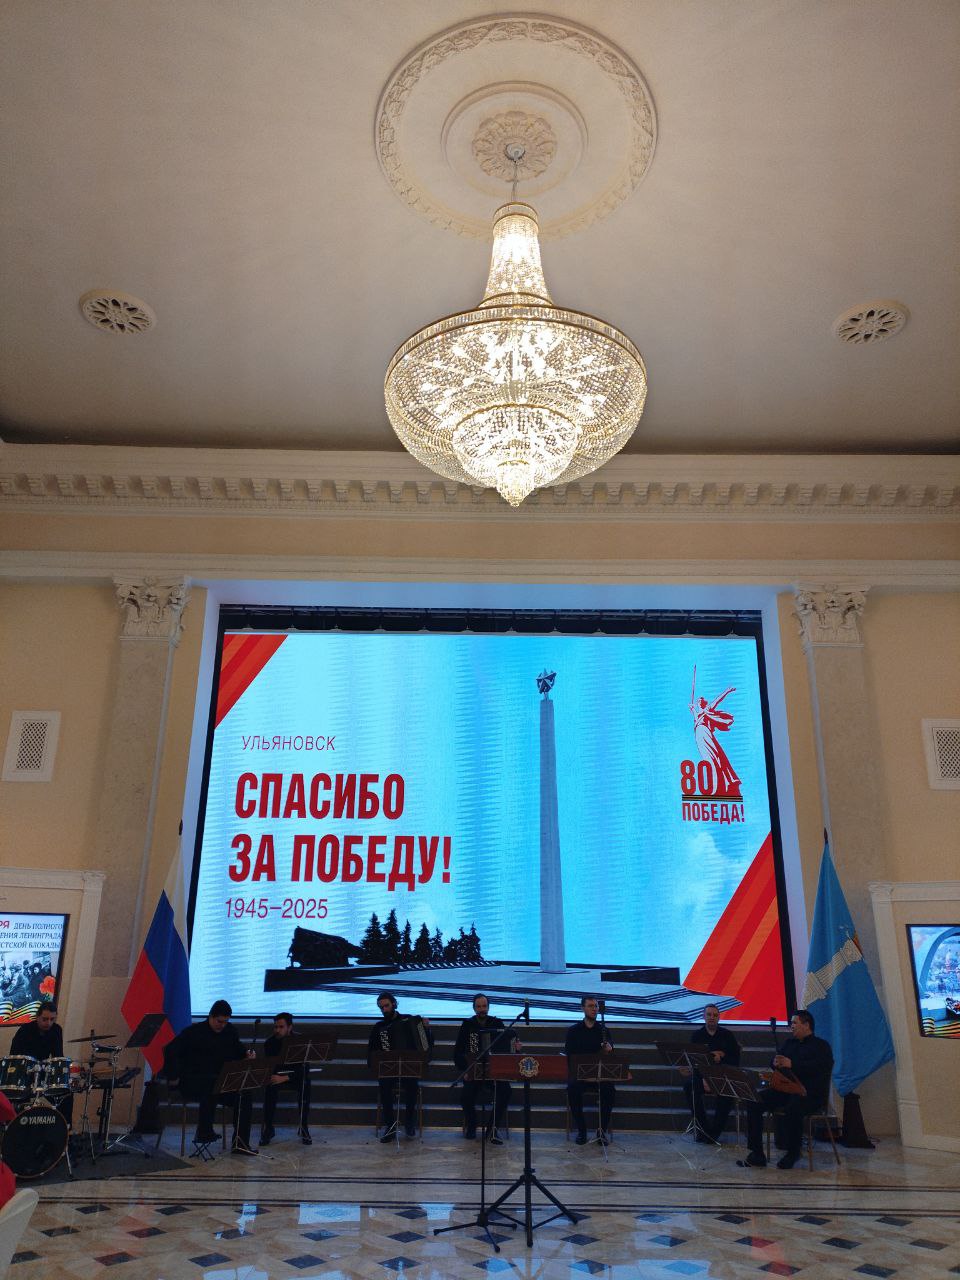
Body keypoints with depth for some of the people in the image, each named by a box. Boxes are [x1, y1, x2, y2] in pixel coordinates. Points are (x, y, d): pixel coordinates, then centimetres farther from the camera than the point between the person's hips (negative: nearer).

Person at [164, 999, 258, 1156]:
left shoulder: (230, 1032, 9)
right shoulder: (193, 1032, -7)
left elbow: (238, 1051, 18)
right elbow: (170, 1050, -14)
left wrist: (247, 1054, -5)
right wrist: (173, 1077, -19)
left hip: (221, 1081, 6)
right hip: (192, 1082, -5)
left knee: (246, 1092, -16)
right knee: (211, 1084, -38)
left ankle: (240, 1143, -10)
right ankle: (204, 1132, -23)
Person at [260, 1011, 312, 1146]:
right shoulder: (270, 1042, -8)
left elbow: (303, 1068, -19)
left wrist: (284, 1078, -33)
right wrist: (271, 1076, -32)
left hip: (296, 1076, -2)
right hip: (277, 1075, 2)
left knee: (305, 1085, -34)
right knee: (270, 1086, -32)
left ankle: (303, 1128, -21)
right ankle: (267, 1129, -22)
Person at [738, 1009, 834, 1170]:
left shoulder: (821, 1046, 2)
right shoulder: (789, 1042, 22)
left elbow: (820, 1067, -18)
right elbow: (775, 1062, 20)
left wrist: (791, 1064, -25)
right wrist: (776, 1063, -6)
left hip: (811, 1094, -6)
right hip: (785, 1089, 6)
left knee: (792, 1108, -38)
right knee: (754, 1102, -16)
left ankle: (793, 1153, -14)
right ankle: (756, 1155, -15)